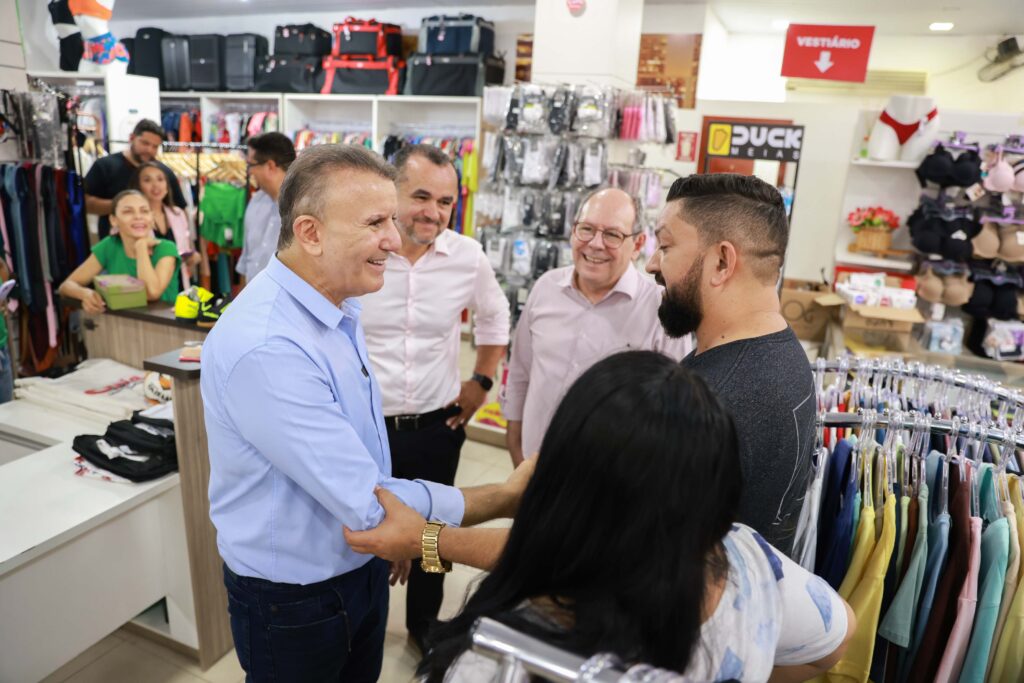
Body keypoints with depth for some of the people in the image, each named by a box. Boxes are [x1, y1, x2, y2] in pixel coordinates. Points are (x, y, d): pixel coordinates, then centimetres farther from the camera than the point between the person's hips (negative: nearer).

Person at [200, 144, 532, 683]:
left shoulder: (338, 309, -2)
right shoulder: (264, 348, -32)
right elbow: (366, 501, -30)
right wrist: (509, 498, -23)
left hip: (363, 567, 7)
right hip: (294, 600, -7)